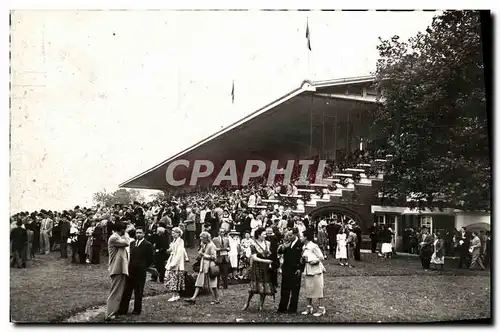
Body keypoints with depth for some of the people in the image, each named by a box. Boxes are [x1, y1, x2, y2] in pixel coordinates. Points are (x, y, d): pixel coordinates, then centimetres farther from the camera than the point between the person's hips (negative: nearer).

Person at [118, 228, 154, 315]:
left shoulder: (148, 245, -6)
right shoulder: (132, 243, 12)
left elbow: (150, 259, -5)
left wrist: (143, 267, -2)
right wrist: (129, 266, 7)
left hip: (140, 272, -5)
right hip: (130, 271, 5)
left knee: (138, 292, 4)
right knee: (126, 291, 6)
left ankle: (137, 310, 15)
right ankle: (123, 310, 13)